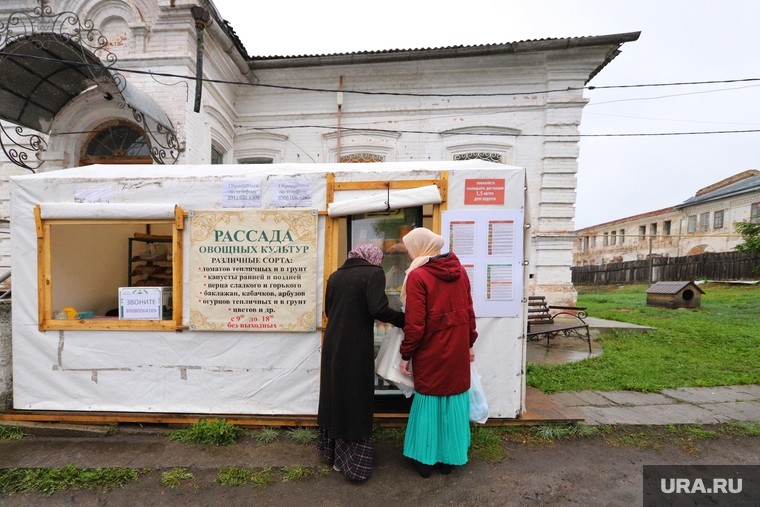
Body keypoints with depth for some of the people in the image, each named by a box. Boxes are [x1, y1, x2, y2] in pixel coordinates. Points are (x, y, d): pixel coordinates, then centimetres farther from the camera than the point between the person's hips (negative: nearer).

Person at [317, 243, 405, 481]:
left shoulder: (335, 276, 9)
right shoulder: (373, 273, -10)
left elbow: (328, 310, 14)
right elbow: (378, 310, -20)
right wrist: (403, 319, -6)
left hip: (333, 343, 7)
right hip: (357, 346, -6)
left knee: (335, 393, 21)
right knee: (355, 399, 8)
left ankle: (332, 449, 39)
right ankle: (351, 460, 22)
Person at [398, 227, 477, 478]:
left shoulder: (417, 275, -16)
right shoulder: (458, 269, 3)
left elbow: (415, 322, -18)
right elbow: (468, 310, 7)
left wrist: (406, 354, -7)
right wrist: (469, 342, 16)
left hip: (431, 350, -5)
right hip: (457, 347, 5)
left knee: (429, 400, 11)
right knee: (454, 398, 16)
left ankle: (425, 459, 27)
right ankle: (449, 458, 32)